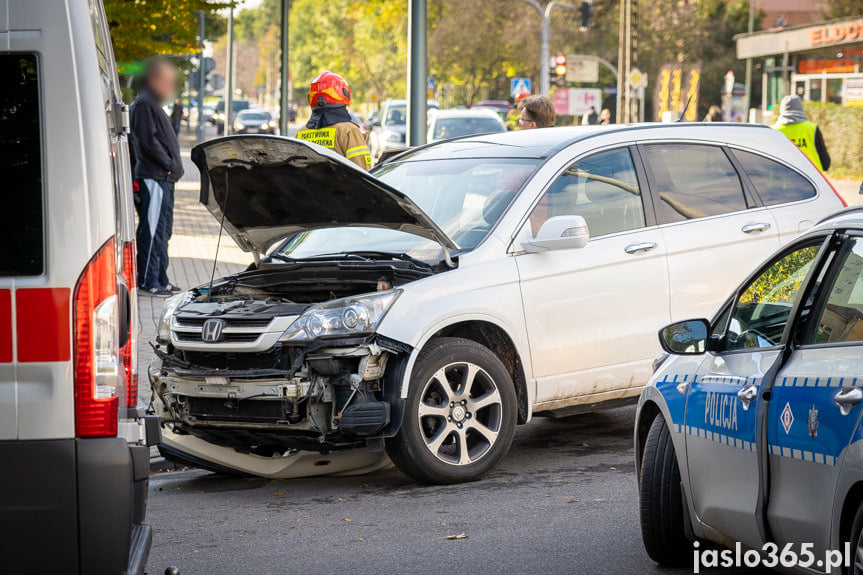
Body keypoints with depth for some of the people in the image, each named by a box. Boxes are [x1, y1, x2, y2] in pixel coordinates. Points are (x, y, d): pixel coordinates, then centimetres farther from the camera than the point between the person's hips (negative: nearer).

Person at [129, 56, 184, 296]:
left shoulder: (153, 105, 22)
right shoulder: (144, 105, -11)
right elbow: (148, 142, -19)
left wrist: (174, 166, 14)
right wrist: (171, 164, -15)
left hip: (164, 178, 11)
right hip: (153, 177, -11)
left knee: (162, 231, 12)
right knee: (153, 231, -9)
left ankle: (160, 280, 16)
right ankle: (148, 281, -8)